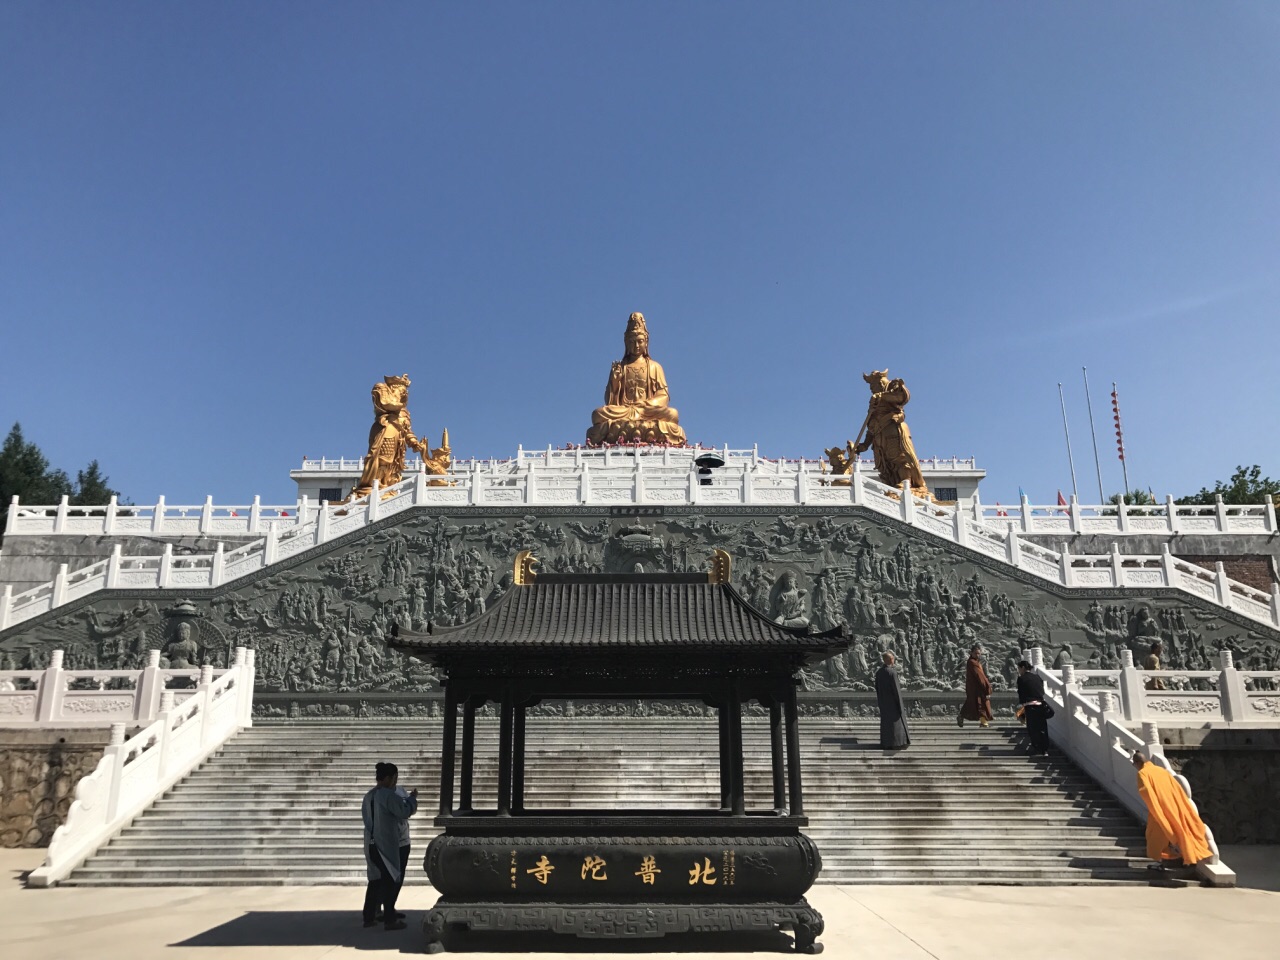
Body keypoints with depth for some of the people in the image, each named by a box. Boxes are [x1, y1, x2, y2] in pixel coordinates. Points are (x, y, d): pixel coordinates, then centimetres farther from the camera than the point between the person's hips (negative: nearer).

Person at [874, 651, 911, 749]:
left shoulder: (878, 672, 1)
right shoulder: (892, 672, -19)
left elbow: (877, 687, 7)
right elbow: (896, 688, -19)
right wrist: (900, 704, -11)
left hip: (883, 701, 6)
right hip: (892, 701, -6)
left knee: (885, 721, 13)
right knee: (895, 721, 4)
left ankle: (885, 744, 16)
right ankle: (895, 744, 7)